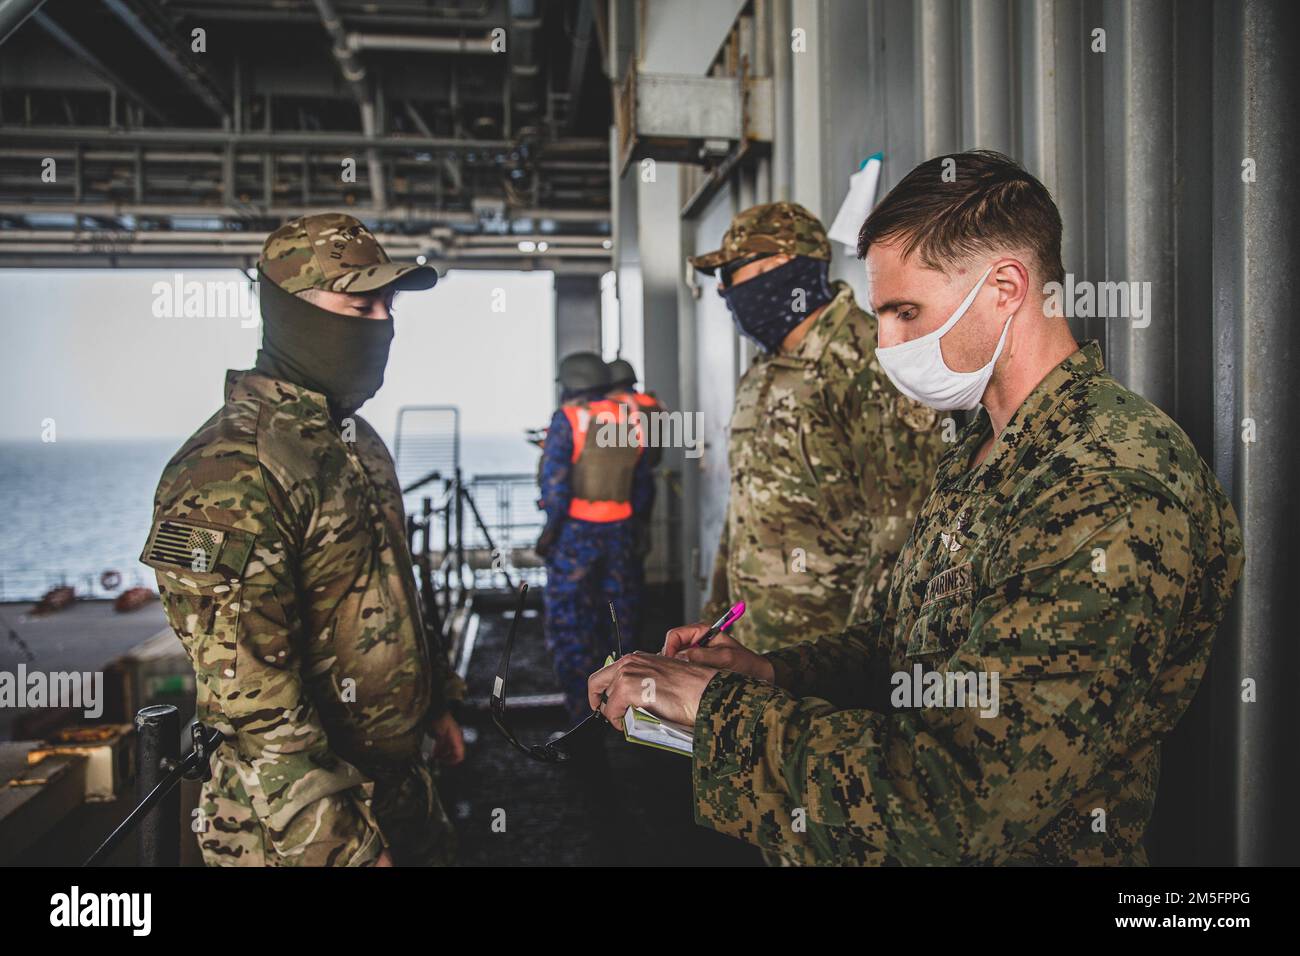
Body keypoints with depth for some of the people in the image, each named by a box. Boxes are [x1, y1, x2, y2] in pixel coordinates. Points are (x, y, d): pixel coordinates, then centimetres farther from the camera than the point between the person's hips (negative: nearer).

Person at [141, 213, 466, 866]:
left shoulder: (356, 440, 7)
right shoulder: (230, 475, -24)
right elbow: (253, 705, -26)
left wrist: (436, 701, 19)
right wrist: (347, 848, -24)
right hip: (301, 825, -8)